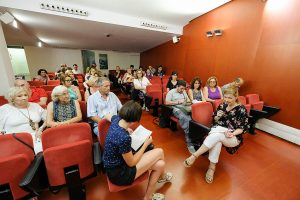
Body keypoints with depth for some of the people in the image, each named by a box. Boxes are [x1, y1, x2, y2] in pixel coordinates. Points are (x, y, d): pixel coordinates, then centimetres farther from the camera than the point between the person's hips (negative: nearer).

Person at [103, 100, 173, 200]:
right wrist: (146, 144, -10)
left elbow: (107, 116, 16)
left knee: (160, 164, 5)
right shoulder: (124, 137, -35)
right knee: (159, 152, -7)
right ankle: (162, 177, 23)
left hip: (116, 163, 8)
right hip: (118, 173, -8)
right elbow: (131, 163, -20)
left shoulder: (116, 119, -11)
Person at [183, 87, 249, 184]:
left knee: (217, 135, -36)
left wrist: (232, 133, -24)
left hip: (234, 138, -3)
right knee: (216, 141, -35)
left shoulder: (241, 109, -5)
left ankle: (194, 156, -34)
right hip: (217, 131, 3)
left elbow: (242, 128, -6)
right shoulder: (222, 105, 7)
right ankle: (212, 167, -28)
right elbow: (215, 120, 13)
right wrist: (218, 116, -10)